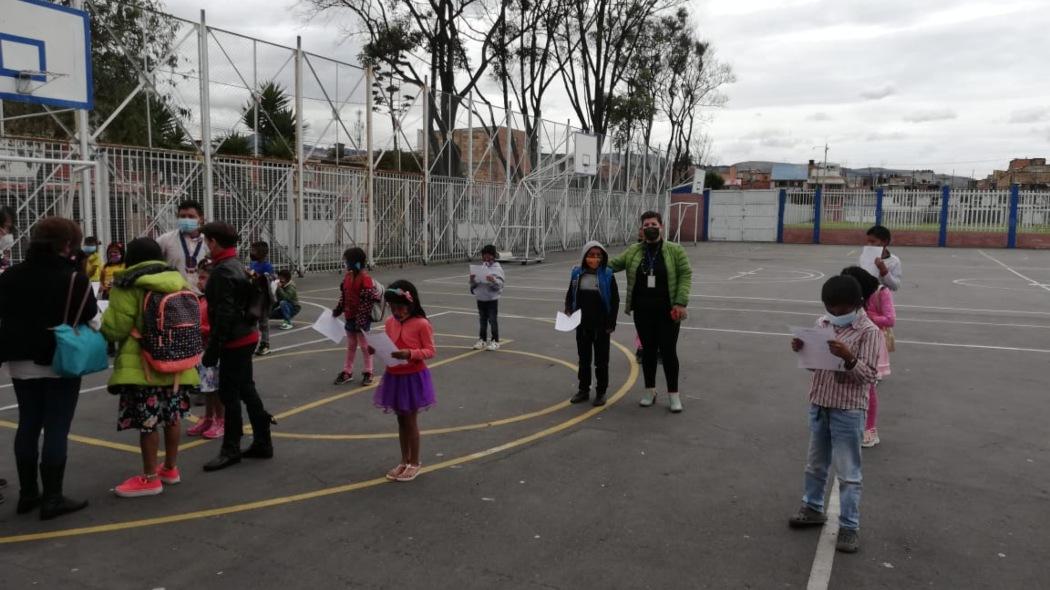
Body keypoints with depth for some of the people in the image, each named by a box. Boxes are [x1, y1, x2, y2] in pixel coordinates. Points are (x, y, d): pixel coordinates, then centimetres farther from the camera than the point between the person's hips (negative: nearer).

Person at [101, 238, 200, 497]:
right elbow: (191, 323, 16)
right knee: (172, 418, 16)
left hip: (142, 367, -6)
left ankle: (150, 478, 10)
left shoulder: (128, 287, -11)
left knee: (147, 422, 1)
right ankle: (170, 468, 29)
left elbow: (114, 329, -9)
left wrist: (102, 323, 12)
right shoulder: (178, 282, 8)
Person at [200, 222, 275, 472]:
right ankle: (262, 443, 21)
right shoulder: (237, 266, 13)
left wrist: (212, 350, -19)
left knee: (229, 394, -1)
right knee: (246, 389, 14)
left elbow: (224, 314, -22)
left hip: (234, 340, -10)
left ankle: (231, 450, 9)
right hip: (245, 337, 10)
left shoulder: (223, 271, -18)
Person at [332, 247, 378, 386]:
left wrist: (362, 319, -24)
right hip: (350, 317, 7)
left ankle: (368, 373, 18)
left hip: (362, 318, -7)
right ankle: (347, 372, 26)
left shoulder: (365, 278, -20)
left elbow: (368, 300, -22)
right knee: (350, 345, 16)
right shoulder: (347, 276, 4)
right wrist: (337, 310, 14)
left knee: (364, 345, 5)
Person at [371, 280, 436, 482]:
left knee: (411, 421, 4)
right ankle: (404, 461, 28)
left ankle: (414, 463, 19)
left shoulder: (421, 324, -15)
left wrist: (410, 354, -28)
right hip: (394, 377, 6)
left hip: (413, 377, -6)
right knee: (401, 420, 15)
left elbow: (430, 351, -13)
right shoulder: (390, 322, 3)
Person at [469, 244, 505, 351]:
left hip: (492, 298, -4)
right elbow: (474, 284, 11)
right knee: (482, 319, 14)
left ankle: (495, 341, 8)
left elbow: (500, 283, -13)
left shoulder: (497, 268, -6)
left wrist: (493, 280, -31)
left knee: (493, 320, 0)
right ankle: (482, 339, 23)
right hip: (480, 298, 4)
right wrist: (472, 279, -10)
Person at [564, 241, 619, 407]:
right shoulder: (577, 273, 0)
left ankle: (601, 392, 18)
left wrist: (611, 323, -8)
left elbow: (615, 300, -5)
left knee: (601, 360, 7)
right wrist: (568, 311, -4)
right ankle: (583, 390, 26)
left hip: (601, 326, -3)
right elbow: (570, 295, 11)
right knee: (584, 359, 14)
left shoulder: (607, 275, -8)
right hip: (582, 325, 3)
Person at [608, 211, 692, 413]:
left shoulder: (675, 251, -3)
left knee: (668, 351, 1)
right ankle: (650, 391, 24)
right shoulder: (633, 251, 5)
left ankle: (673, 394, 12)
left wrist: (680, 303, -14)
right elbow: (614, 264, 14)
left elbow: (685, 276, -6)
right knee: (648, 351, 11)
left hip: (667, 312, -3)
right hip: (643, 311, 3)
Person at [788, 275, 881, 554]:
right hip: (819, 405, 6)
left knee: (848, 473, 3)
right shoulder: (822, 323, 4)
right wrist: (802, 350, -8)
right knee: (815, 464, 21)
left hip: (848, 411, -6)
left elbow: (869, 375, -16)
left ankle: (849, 527, 15)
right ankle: (813, 508, 38)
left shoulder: (868, 331, -12)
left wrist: (848, 358, -32)